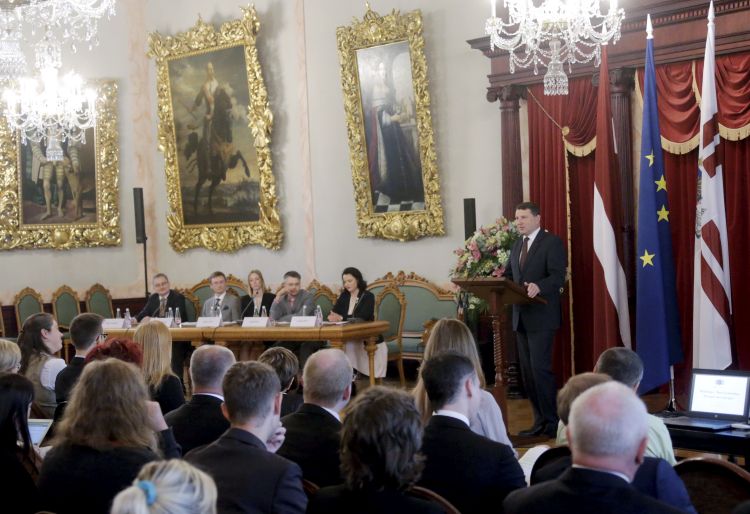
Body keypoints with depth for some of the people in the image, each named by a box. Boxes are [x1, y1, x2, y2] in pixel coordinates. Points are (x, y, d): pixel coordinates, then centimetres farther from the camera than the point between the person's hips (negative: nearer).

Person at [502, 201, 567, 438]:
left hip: (542, 316, -8)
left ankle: (552, 422, 0)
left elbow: (558, 276, -16)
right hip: (521, 316, 8)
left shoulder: (552, 242, -7)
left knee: (540, 367, -11)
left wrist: (538, 286, -34)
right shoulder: (517, 245, 16)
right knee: (527, 371, 9)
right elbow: (509, 274, 16)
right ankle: (540, 421, 18)